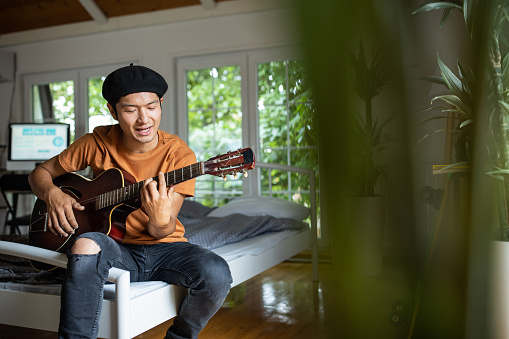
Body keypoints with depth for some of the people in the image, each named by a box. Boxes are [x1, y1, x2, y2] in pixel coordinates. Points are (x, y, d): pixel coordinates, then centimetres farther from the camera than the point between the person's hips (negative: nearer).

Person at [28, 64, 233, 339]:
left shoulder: (178, 154, -9)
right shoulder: (98, 143, -4)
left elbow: (163, 231, -12)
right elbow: (40, 173, 10)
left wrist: (161, 220, -37)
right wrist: (53, 194, -13)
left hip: (164, 248, 1)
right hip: (116, 249, 0)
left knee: (217, 274, -28)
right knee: (87, 244, -35)